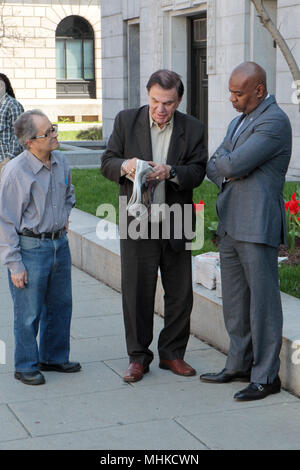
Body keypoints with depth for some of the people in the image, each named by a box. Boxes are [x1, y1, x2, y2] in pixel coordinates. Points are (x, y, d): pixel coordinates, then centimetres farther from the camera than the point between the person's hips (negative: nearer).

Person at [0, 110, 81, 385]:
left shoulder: (61, 161, 2)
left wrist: (64, 216, 9)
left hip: (59, 243, 7)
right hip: (30, 247, -6)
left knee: (60, 305, 16)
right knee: (29, 313, 2)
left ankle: (54, 357, 33)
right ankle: (26, 366, 19)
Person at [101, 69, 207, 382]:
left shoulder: (192, 129, 2)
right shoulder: (126, 121, 1)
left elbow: (197, 172, -4)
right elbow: (107, 163, 1)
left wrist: (170, 171, -23)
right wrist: (124, 166, -21)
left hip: (176, 225, 1)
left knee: (180, 294, 7)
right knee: (136, 293, 4)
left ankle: (172, 353, 24)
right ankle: (138, 357, 18)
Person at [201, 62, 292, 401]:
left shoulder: (274, 121, -12)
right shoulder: (238, 122, 19)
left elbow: (233, 164, -19)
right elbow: (213, 166, 17)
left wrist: (224, 158, 3)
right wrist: (226, 177, -4)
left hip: (258, 226, -9)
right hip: (230, 224, 9)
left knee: (262, 300, -2)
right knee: (234, 300, 15)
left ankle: (265, 377, 6)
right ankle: (239, 365, 28)